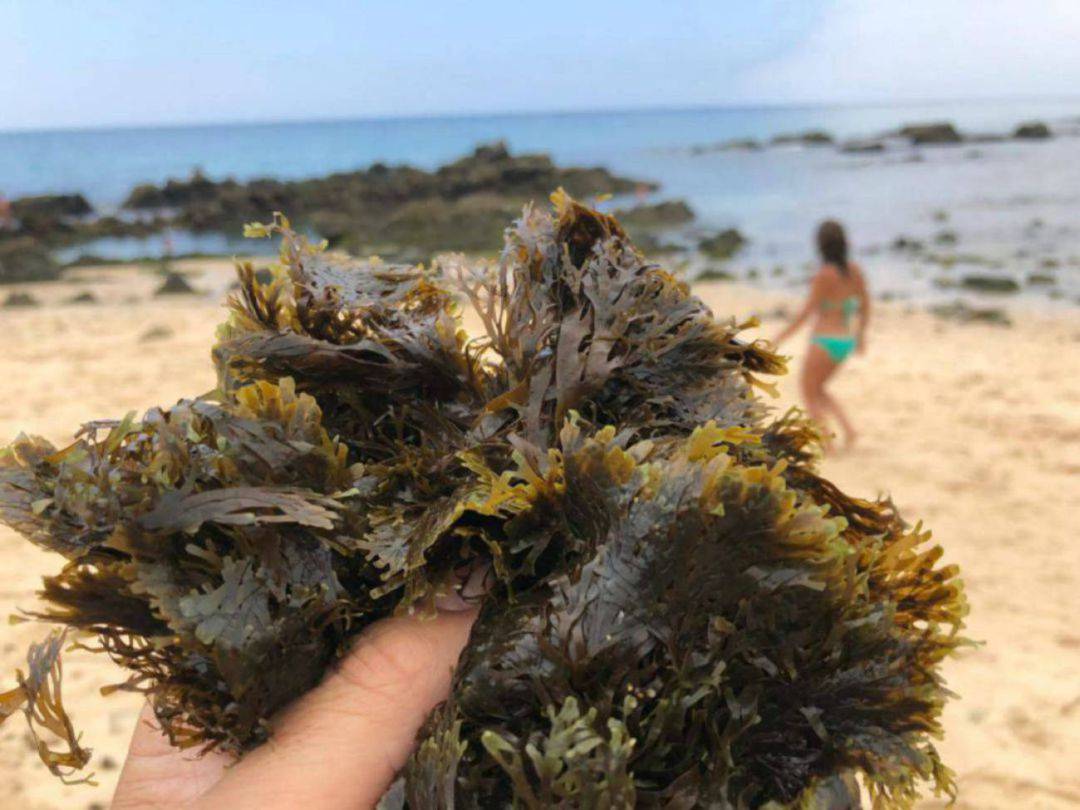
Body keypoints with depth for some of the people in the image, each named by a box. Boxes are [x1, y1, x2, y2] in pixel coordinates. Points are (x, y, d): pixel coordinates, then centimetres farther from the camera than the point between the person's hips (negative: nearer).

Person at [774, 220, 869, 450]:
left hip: (825, 341, -7)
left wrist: (780, 338, -8)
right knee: (817, 389, 25)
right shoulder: (854, 271, 2)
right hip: (846, 341, 7)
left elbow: (807, 312, -16)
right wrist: (861, 334, 26)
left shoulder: (824, 275, -18)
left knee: (809, 392, 12)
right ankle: (847, 427, 10)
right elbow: (865, 305, 11)